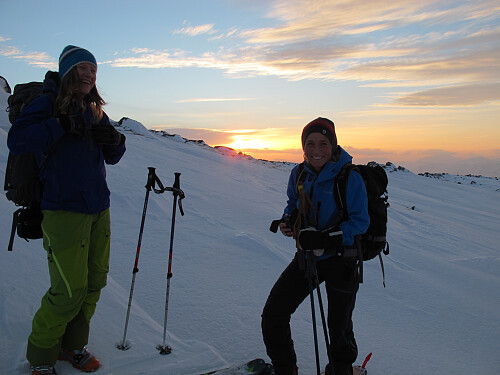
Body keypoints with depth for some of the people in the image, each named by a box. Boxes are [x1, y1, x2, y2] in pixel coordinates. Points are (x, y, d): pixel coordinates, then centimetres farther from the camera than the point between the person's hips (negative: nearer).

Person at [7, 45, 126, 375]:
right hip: (64, 210, -6)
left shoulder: (95, 112, 15)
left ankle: (73, 344, 30)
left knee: (95, 281, 10)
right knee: (70, 289, -6)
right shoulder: (47, 104, -2)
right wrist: (62, 125, -21)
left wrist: (114, 139, -4)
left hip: (99, 209, 7)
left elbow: (112, 157, 17)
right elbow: (16, 141, -15)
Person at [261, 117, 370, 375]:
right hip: (306, 257, 5)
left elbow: (360, 221, -16)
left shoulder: (350, 178, -18)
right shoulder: (299, 174, -2)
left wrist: (325, 239, -29)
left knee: (339, 327, 13)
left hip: (340, 259, -4)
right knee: (273, 315, 3)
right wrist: (287, 220, -8)